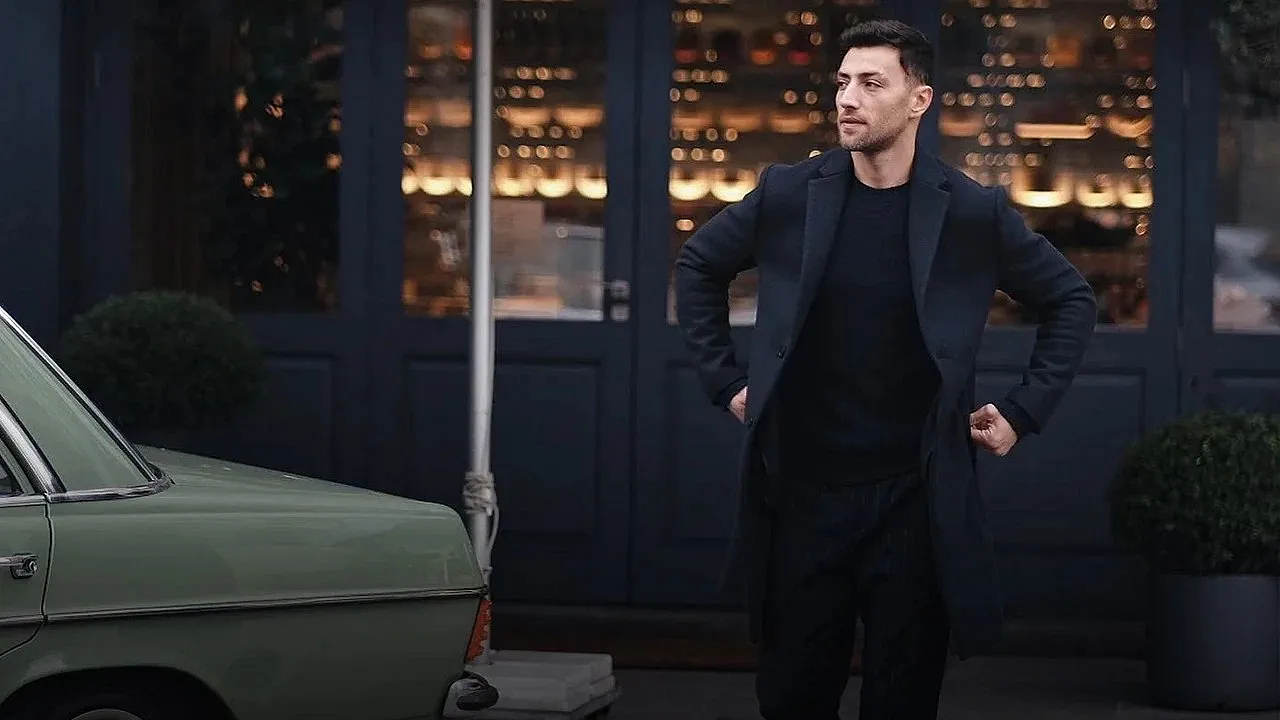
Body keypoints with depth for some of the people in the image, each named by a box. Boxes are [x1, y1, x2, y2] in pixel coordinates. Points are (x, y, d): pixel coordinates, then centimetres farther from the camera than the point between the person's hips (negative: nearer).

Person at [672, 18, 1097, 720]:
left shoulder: (974, 213, -4)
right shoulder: (788, 195, -1)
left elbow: (1071, 299, 9)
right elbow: (698, 265, 16)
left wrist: (1024, 410, 3)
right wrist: (726, 379, 10)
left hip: (915, 500, -1)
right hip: (801, 495, 1)